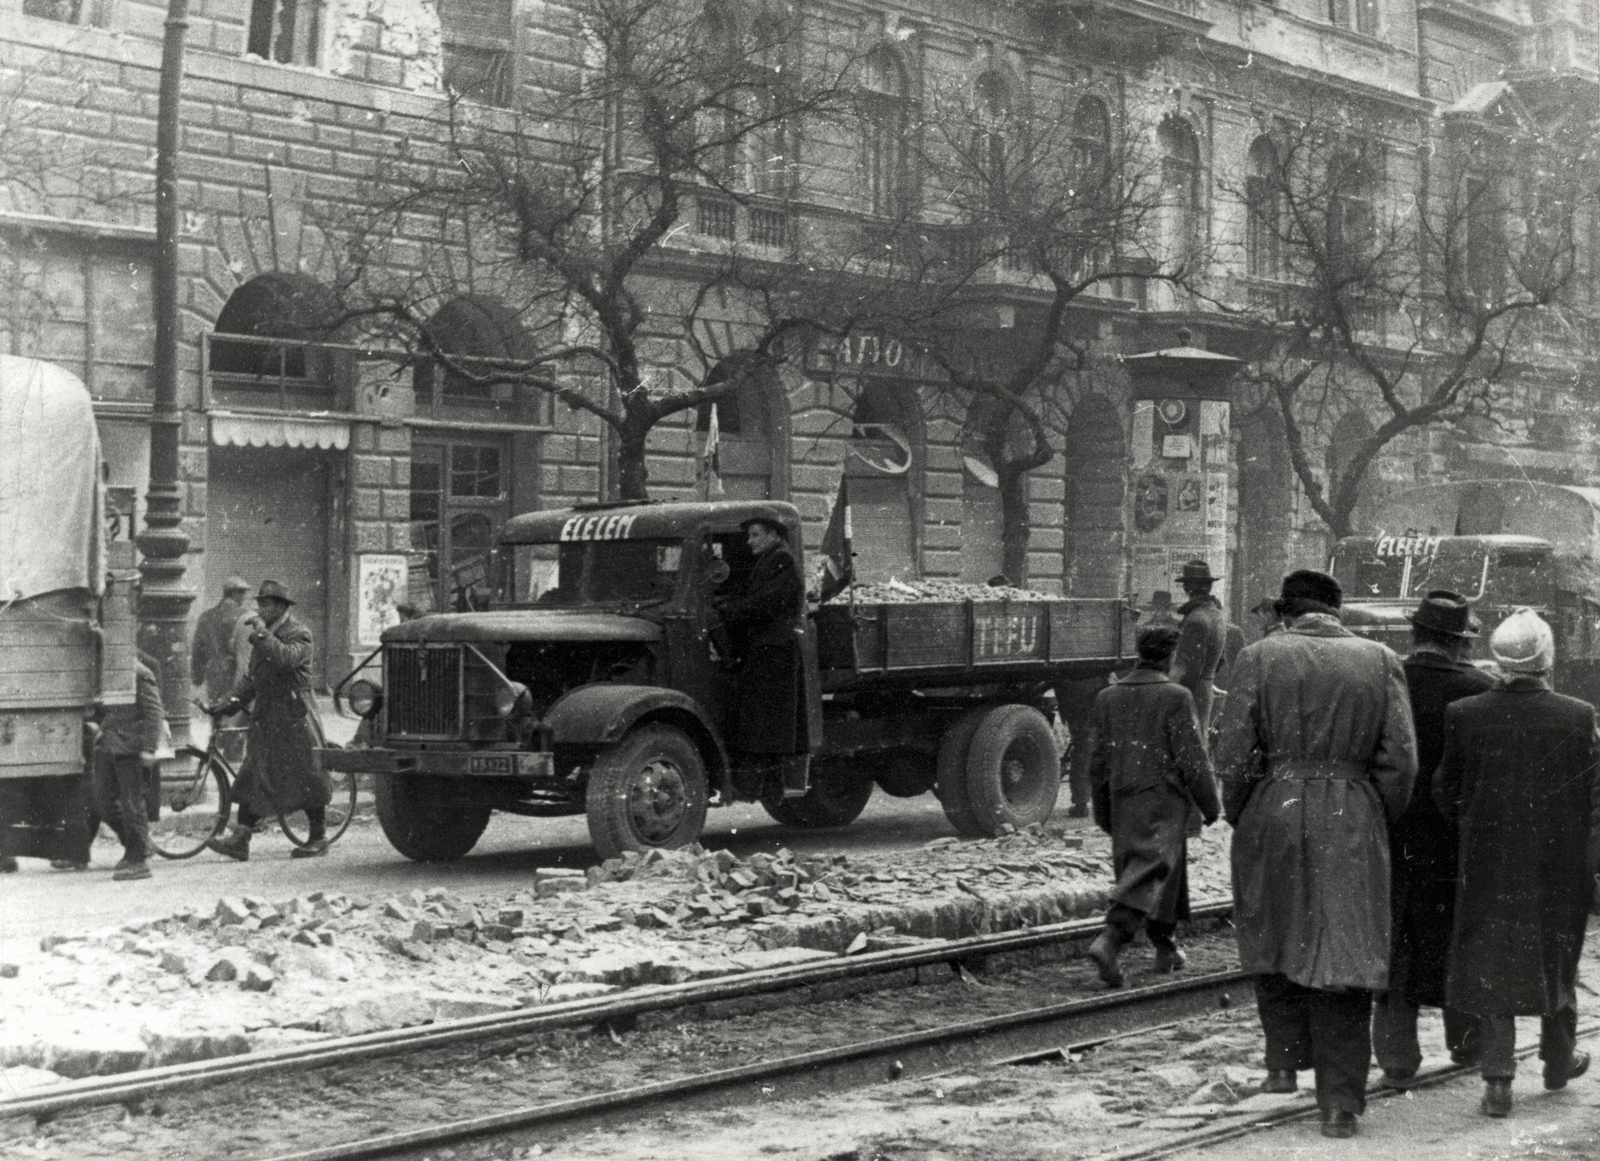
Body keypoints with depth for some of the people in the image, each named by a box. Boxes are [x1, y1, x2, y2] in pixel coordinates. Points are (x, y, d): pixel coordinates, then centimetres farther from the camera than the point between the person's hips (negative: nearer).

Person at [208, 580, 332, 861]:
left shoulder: (299, 634, -9)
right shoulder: (264, 636, 17)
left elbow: (285, 659, -29)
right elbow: (252, 675, 19)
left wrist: (262, 634, -27)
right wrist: (233, 700, 5)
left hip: (294, 717, -8)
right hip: (265, 716, 8)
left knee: (306, 779, -1)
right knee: (253, 777, 1)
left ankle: (318, 838, 10)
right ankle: (240, 839, -1)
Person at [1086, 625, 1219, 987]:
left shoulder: (1107, 697, 6)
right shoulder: (1175, 697, -11)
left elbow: (1097, 760, 10)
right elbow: (1192, 759, -10)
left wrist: (1103, 813, 19)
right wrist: (1210, 805, 1)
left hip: (1123, 801, 6)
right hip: (1163, 798, -6)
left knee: (1167, 874, 18)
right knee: (1151, 873, -8)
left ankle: (1167, 949, 27)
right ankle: (1109, 940, -24)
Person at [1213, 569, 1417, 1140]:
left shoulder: (1258, 657, -2)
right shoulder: (1380, 661, 3)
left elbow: (1233, 755, -5)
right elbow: (1399, 760, -1)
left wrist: (1238, 815, 9)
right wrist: (1377, 823, 11)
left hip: (1273, 816, 0)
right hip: (1353, 824, 1)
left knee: (1273, 941, 21)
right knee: (1344, 957, 5)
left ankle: (1284, 1061, 23)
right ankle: (1341, 1103, 4)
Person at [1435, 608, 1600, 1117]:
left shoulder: (1464, 715, -10)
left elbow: (1445, 790, -1)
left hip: (1487, 865, 0)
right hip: (1559, 865, 0)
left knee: (1491, 962, 6)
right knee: (1556, 956, 19)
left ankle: (1497, 1080, 2)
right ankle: (1558, 1061, 36)